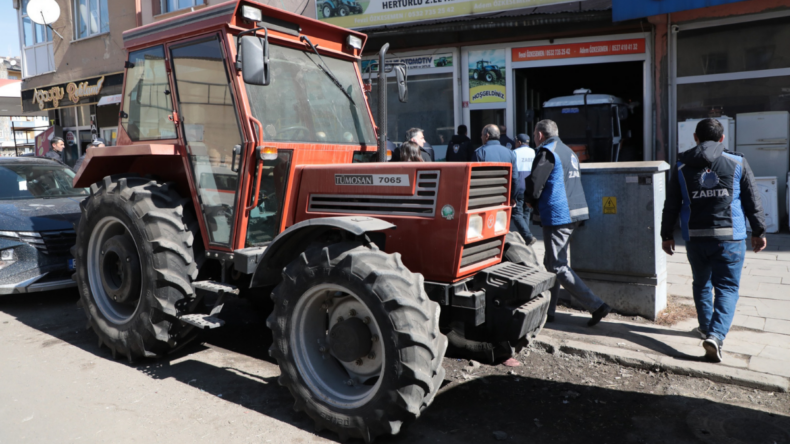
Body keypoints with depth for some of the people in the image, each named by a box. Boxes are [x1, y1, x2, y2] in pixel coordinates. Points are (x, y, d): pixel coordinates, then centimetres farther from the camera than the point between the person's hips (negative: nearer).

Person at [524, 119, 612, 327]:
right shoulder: (569, 151, 18)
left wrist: (531, 200, 7)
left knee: (558, 267, -4)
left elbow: (534, 184, -14)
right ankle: (547, 311, 22)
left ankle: (597, 306, -6)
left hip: (557, 215, -10)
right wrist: (538, 202, 20)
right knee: (551, 263, 16)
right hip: (574, 212, 10)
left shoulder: (547, 152, -11)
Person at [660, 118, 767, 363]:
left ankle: (707, 327, 34)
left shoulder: (682, 166, 4)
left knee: (701, 283, 20)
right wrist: (758, 231, 14)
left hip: (695, 238, 2)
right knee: (727, 287, 2)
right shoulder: (737, 163, 1)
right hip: (730, 237, -2)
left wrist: (667, 235, 12)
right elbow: (753, 201, 4)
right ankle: (716, 334, -15)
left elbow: (671, 205, 5)